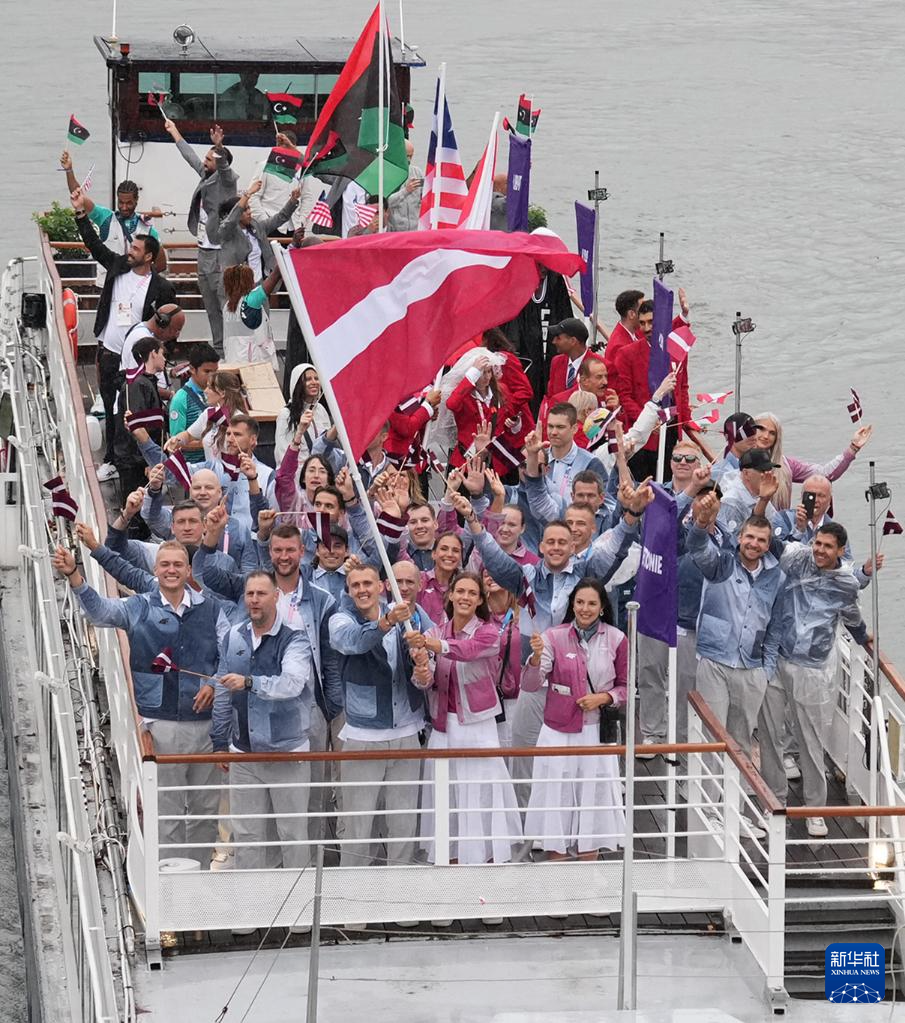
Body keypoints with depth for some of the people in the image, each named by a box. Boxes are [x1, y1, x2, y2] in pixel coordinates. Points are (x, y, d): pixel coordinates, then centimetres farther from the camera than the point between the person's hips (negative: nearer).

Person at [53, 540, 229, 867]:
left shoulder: (210, 610, 7)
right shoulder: (139, 608, 2)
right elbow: (99, 609, -13)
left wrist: (214, 684, -11)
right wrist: (73, 575, -29)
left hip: (206, 723, 2)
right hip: (161, 726, -2)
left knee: (206, 808, 11)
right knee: (167, 810, 0)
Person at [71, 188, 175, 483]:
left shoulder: (161, 288, -9)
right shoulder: (118, 267, 3)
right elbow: (94, 243, 8)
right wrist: (80, 212, 2)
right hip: (108, 352, 5)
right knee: (111, 410, 13)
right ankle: (111, 461, 22)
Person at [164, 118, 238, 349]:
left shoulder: (226, 179, -7)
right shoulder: (206, 175, 15)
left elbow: (224, 166, -29)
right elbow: (191, 157, 29)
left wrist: (219, 147, -48)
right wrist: (174, 132, 40)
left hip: (220, 252, -9)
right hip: (204, 250, 9)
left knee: (225, 303, -12)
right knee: (211, 306, 12)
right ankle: (218, 347, 17)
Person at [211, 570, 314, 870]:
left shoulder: (294, 639, -8)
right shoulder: (234, 638, 7)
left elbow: (292, 683, -25)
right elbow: (222, 695, 13)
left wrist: (249, 683, -35)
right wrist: (219, 743, 12)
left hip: (287, 752, -4)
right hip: (243, 753, 4)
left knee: (293, 833, 2)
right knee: (246, 834, 8)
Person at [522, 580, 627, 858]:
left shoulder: (616, 639, 0)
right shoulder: (553, 636, -3)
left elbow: (625, 687, 10)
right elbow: (530, 685, -10)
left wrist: (603, 697, -10)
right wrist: (536, 656, -29)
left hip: (596, 730, 1)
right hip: (558, 731, -1)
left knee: (592, 792, 6)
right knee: (556, 793, 1)